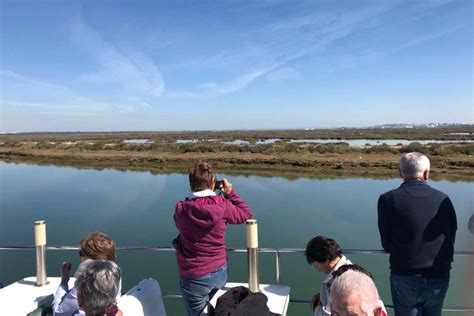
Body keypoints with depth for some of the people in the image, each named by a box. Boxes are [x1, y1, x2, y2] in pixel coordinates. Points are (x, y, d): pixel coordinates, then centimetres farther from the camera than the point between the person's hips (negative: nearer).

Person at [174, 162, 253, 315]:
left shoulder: (181, 209, -15)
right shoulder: (223, 206, -15)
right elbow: (246, 214, 3)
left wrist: (194, 197, 9)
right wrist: (230, 193, 9)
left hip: (194, 278, -1)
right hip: (220, 273, 2)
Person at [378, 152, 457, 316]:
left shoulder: (388, 199, -10)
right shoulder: (443, 199, -2)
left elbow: (386, 244, -5)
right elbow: (451, 241, 4)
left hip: (405, 279, -3)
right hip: (440, 279, 3)